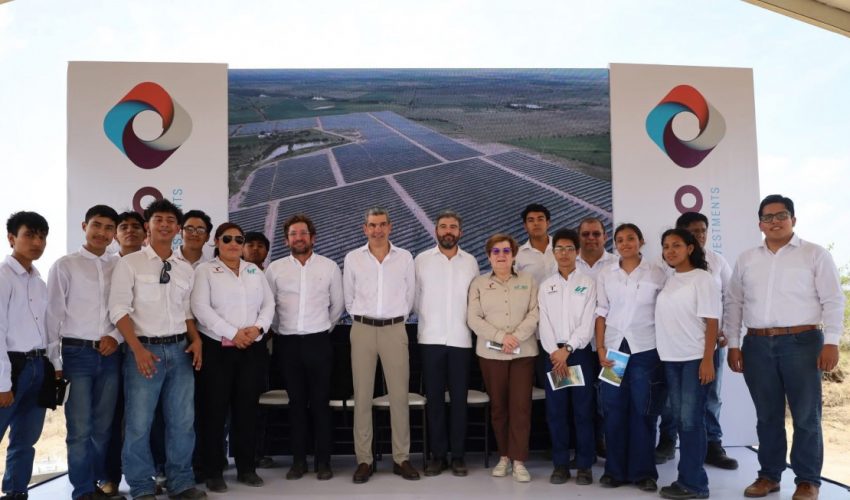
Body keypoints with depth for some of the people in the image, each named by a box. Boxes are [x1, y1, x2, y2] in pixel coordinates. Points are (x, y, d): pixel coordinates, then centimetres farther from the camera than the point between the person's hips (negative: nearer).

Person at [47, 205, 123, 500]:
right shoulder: (65, 266, 1)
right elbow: (54, 314, 0)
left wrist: (116, 336, -9)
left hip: (110, 354, 2)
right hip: (77, 353, -2)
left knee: (103, 426, 10)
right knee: (80, 428, 0)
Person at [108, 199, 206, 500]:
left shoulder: (185, 269, 12)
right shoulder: (129, 264, -2)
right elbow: (119, 309, -7)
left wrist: (196, 340, 1)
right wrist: (138, 349, -16)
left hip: (180, 349, 4)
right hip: (145, 349, -4)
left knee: (182, 420, 9)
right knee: (138, 423, 1)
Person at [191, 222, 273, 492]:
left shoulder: (254, 271, 14)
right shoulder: (205, 270, 1)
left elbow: (269, 303, 10)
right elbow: (200, 308, -11)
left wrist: (258, 328, -9)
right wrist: (233, 333, -16)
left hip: (251, 348, 4)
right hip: (217, 348, -4)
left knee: (247, 406, 7)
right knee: (215, 408, 1)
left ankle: (246, 467, 18)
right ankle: (213, 472, 12)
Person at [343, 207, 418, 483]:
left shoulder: (404, 257, 4)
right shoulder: (352, 258, 3)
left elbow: (409, 295, 11)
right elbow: (348, 297, 12)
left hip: (394, 329, 0)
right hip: (363, 330, 0)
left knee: (399, 395, 1)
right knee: (362, 395, 2)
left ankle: (402, 458, 11)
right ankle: (364, 459, 10)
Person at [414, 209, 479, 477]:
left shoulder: (470, 262, 6)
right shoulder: (421, 260, 2)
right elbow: (414, 297, 7)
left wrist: (465, 320, 8)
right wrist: (429, 317, 9)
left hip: (461, 338, 1)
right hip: (431, 338, -1)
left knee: (459, 398, 4)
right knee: (434, 398, 4)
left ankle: (458, 456, 15)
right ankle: (437, 455, 15)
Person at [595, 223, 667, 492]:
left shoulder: (657, 273, 1)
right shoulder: (605, 275, 7)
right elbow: (601, 313, 6)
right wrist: (600, 348, -2)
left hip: (646, 349, -2)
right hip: (614, 347, 2)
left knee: (643, 411, 3)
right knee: (614, 410, 4)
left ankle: (643, 471, 14)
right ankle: (615, 469, 15)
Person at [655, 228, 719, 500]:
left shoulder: (702, 278, -5)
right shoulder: (667, 282, 12)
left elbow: (711, 322, -9)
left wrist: (708, 360, -15)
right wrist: (661, 354, 5)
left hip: (695, 358, -6)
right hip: (671, 358, 6)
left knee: (691, 419, -5)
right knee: (680, 419, 9)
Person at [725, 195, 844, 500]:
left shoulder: (815, 254, 2)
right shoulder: (746, 259, 12)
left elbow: (833, 301, -2)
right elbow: (734, 303, 12)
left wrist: (831, 342, -10)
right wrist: (733, 344, 7)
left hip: (802, 341, -3)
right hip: (757, 345, 3)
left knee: (806, 415, 4)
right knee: (767, 415, 11)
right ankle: (769, 475, 21)